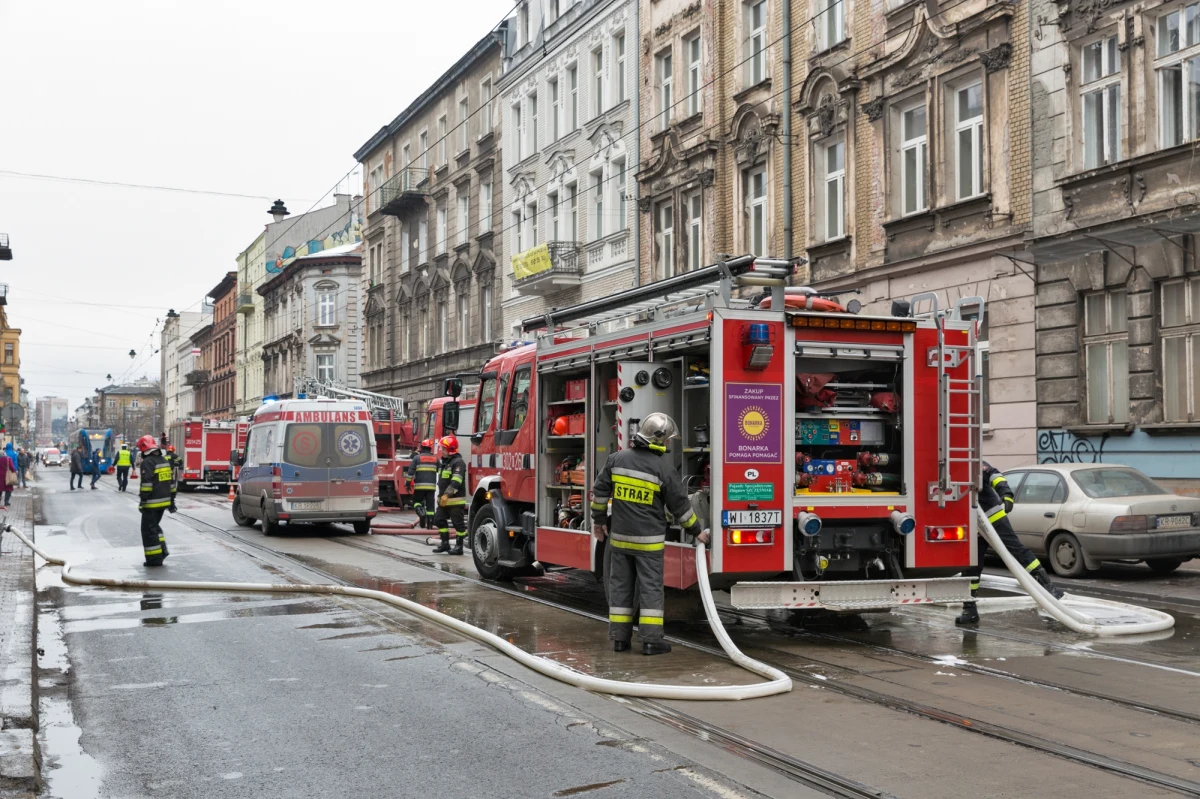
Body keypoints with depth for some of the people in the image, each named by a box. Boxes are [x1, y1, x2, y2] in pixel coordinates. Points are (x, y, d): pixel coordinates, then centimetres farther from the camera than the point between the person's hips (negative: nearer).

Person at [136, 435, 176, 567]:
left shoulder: (147, 462, -13)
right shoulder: (165, 460, 12)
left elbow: (146, 483, -21)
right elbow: (172, 481, 15)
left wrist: (142, 500, -17)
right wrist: (171, 500, 20)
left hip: (152, 502, -8)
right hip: (164, 501, 8)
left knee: (149, 529, 0)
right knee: (155, 526, 23)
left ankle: (154, 558, 1)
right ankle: (162, 550, 18)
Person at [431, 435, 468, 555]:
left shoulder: (458, 462, -14)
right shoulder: (445, 462, 17)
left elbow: (456, 481, -25)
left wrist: (447, 494, -30)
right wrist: (440, 496, 23)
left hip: (456, 500, -10)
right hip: (444, 500, 10)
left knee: (458, 523, -2)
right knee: (439, 520, 9)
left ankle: (459, 546, 5)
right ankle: (445, 543, 17)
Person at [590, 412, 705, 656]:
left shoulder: (617, 459, 1)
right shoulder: (663, 467, -10)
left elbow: (600, 490, 7)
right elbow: (680, 505, -4)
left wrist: (599, 520, 20)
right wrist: (697, 531, 9)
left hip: (619, 536, 4)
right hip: (649, 540, -4)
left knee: (620, 586, 10)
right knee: (651, 588, 1)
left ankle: (619, 638, 14)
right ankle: (651, 640, 0)